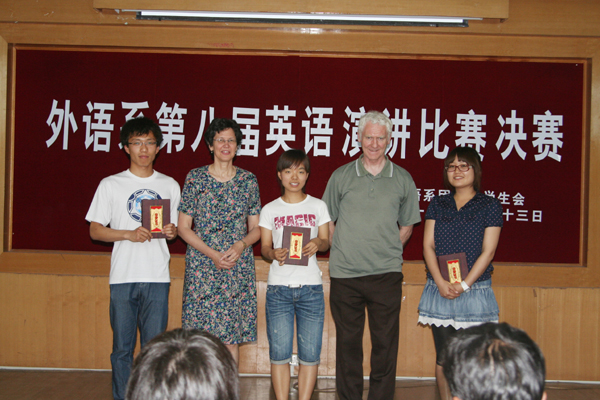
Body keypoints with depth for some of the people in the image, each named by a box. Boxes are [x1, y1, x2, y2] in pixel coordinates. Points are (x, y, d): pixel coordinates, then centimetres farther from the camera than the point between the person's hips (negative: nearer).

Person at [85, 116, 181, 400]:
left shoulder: (170, 185, 12)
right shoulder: (110, 185, 5)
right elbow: (95, 230, 3)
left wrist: (172, 231, -7)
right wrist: (129, 234, -13)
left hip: (157, 279, 1)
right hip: (123, 278, -1)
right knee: (122, 348, 3)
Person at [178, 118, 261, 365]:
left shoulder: (248, 181, 8)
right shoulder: (195, 178, 3)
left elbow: (256, 228, 11)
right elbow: (183, 228, 1)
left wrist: (241, 245, -10)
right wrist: (212, 254, -11)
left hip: (238, 268, 2)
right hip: (202, 267, -1)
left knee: (231, 338, 2)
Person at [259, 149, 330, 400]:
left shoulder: (318, 206, 9)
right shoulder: (270, 210, 9)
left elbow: (326, 241, 10)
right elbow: (264, 246, 7)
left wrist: (317, 243, -13)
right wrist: (274, 253, -15)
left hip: (311, 287, 0)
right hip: (278, 287, 0)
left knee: (310, 352, 0)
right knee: (279, 352, 0)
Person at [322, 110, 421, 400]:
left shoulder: (402, 179, 7)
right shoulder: (341, 176, 5)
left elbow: (407, 225, 15)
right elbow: (327, 221, 11)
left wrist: (388, 250, 5)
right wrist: (341, 251, 4)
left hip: (386, 273, 0)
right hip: (345, 272, 0)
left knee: (385, 343, 1)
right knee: (348, 342, 7)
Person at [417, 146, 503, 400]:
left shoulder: (490, 206, 3)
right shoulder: (437, 205, 11)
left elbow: (488, 251, -4)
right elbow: (428, 245, 4)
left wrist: (464, 284, -13)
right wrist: (440, 282, -11)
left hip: (475, 291, -2)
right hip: (439, 290, 3)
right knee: (444, 356, 5)